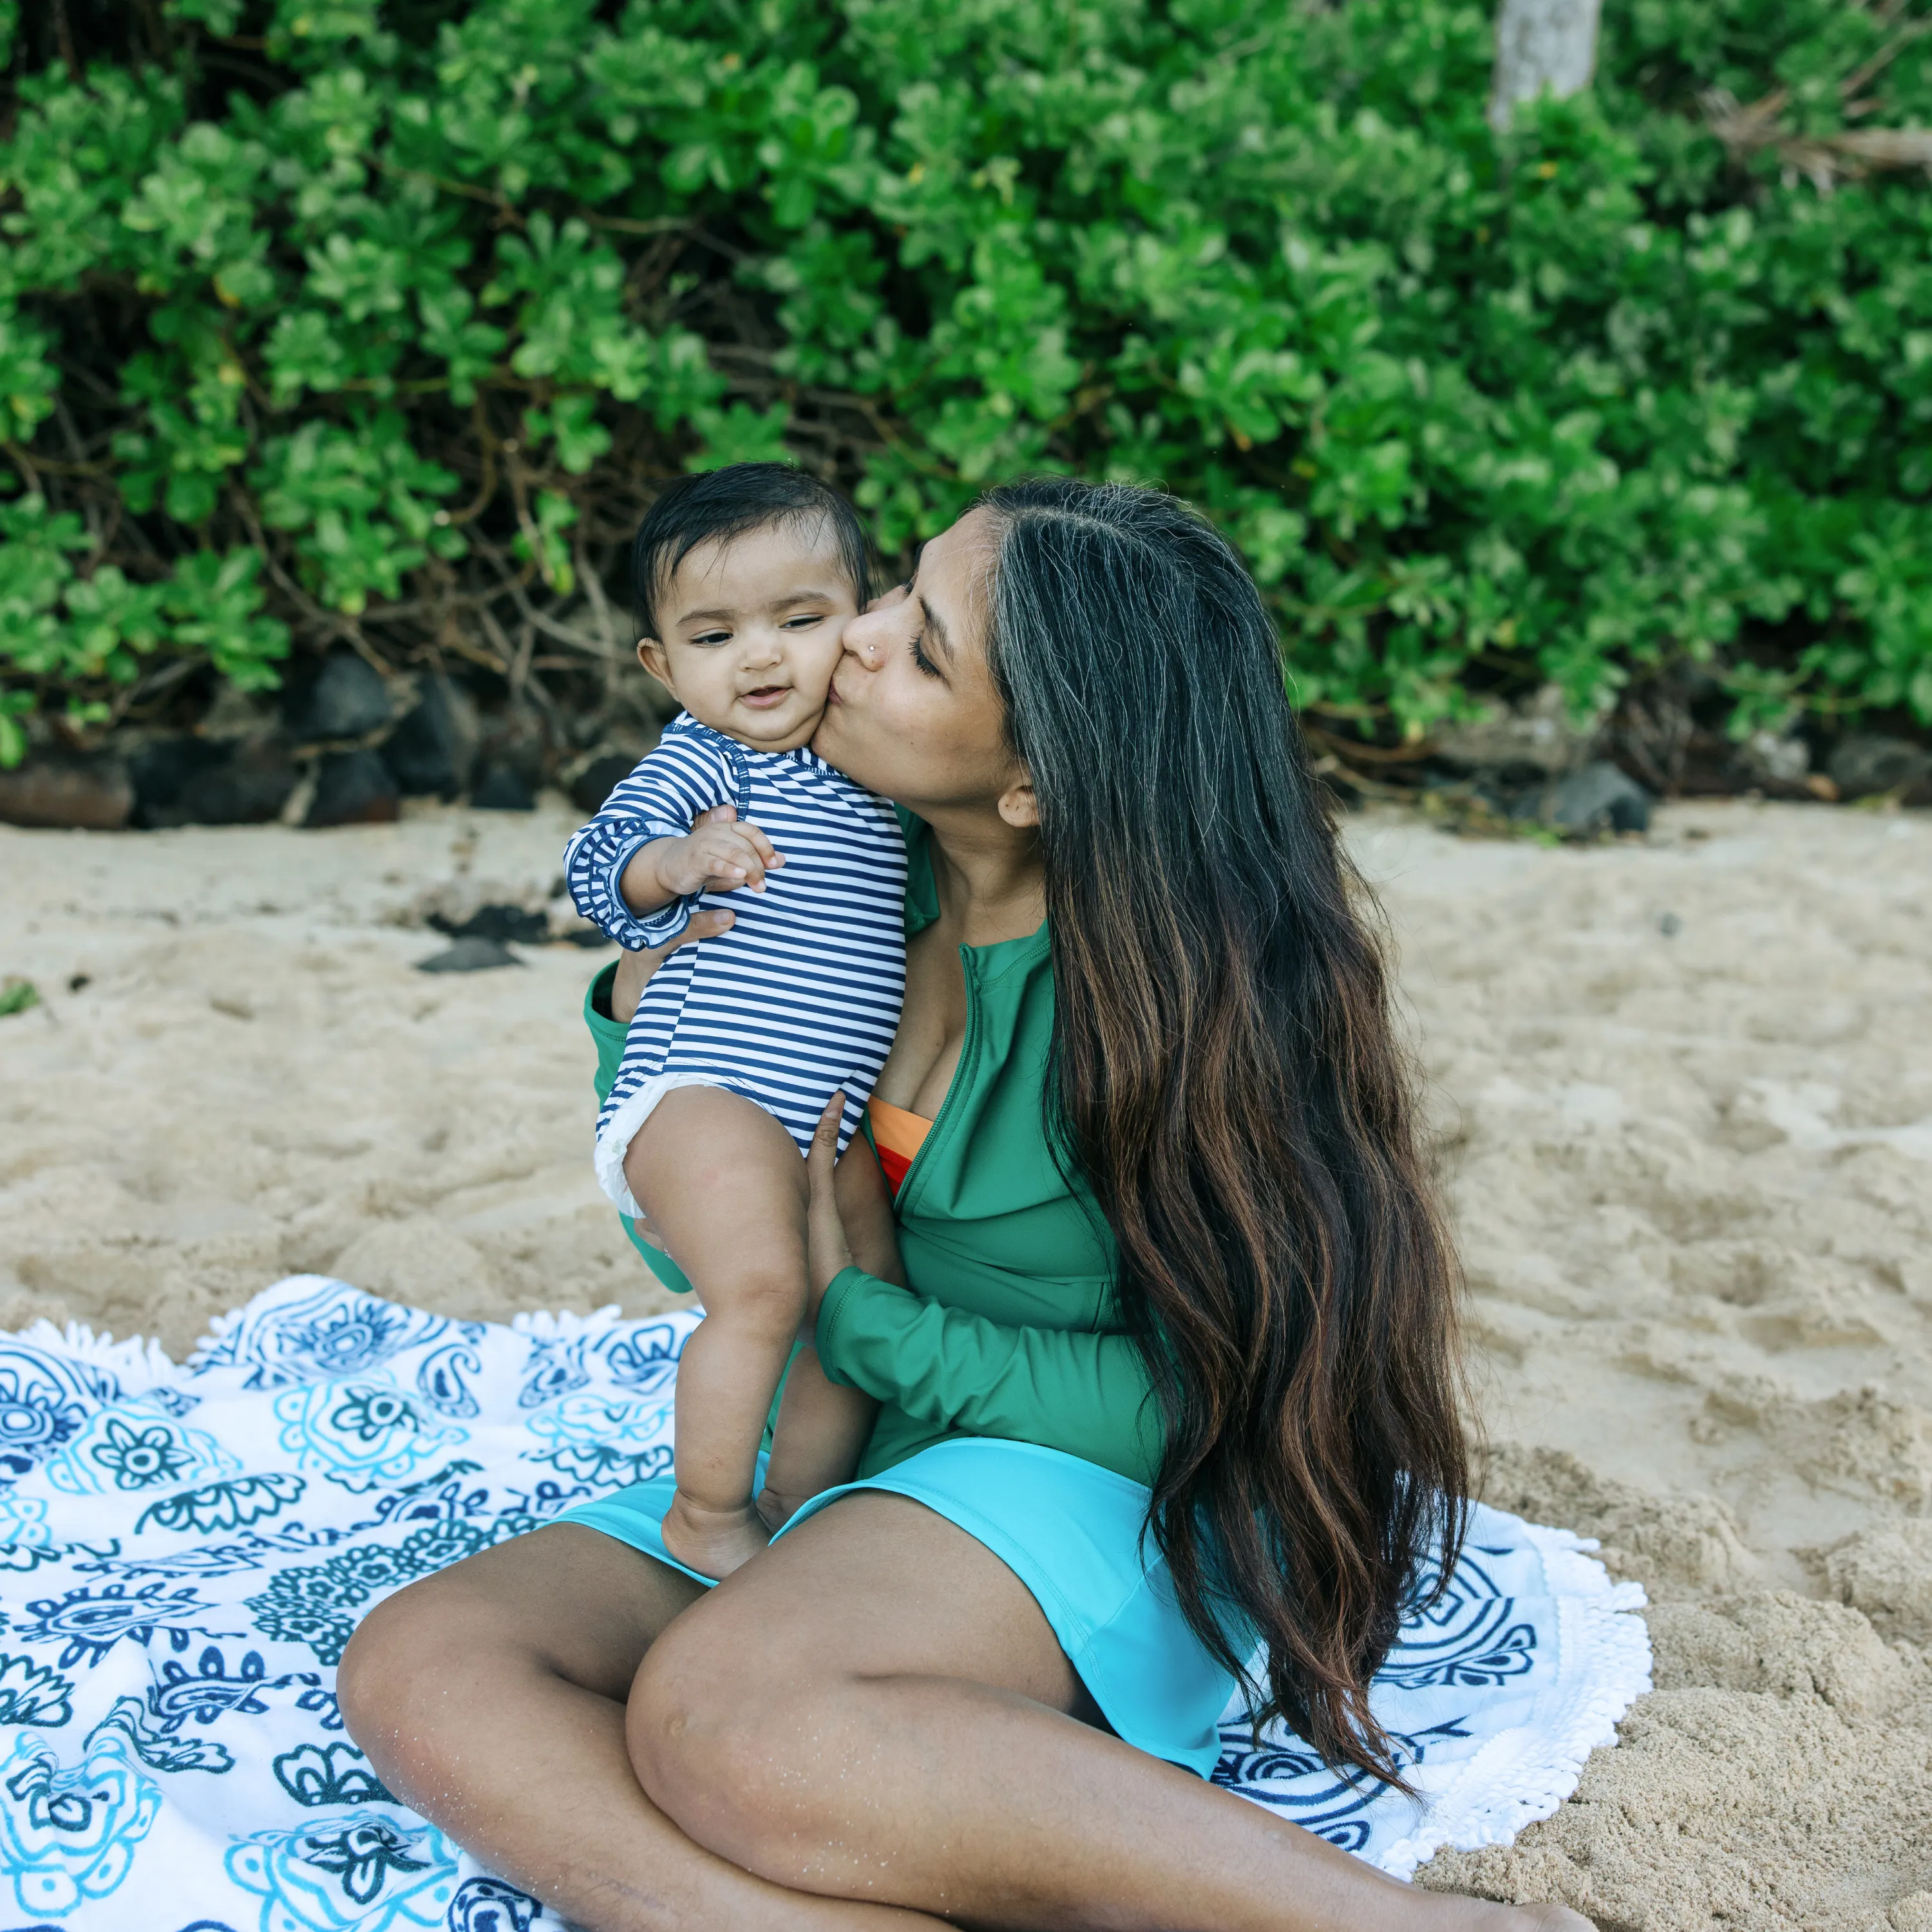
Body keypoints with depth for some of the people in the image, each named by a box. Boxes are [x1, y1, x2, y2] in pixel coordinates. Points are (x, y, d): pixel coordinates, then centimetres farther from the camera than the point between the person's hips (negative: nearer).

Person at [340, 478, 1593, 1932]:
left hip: (1092, 1492, -6)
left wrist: (855, 1313, -12)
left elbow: (1203, 1397, -11)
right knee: (415, 1671, -18)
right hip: (825, 1480, 6)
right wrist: (646, 1013, -6)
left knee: (715, 1702, -37)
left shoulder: (1174, 985, -16)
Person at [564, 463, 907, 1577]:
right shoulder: (704, 759, -6)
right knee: (763, 1288, -25)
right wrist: (666, 862, -38)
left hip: (828, 1124, 8)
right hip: (701, 1094, -8)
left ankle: (797, 1510, 25)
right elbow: (596, 867, -20)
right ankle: (705, 1518, -7)